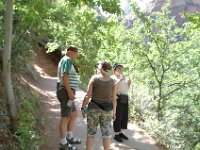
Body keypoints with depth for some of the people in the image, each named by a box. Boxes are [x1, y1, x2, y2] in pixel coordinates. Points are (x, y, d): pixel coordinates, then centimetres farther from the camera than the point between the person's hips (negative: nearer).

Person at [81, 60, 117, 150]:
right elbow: (114, 99, 0)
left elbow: (88, 95, -9)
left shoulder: (94, 78, -8)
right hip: (107, 110, 2)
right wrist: (114, 112, 9)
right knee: (106, 133, 8)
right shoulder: (112, 81, -1)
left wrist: (83, 108, 1)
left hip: (94, 108, -2)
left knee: (91, 133, 8)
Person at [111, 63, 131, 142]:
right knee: (118, 116, -6)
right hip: (118, 98, -7)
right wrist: (120, 80, -25)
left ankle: (121, 133, 21)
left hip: (125, 98, 7)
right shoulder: (113, 78, -3)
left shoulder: (123, 77, 18)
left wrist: (129, 84, 4)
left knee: (124, 116, 10)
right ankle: (116, 134, 2)